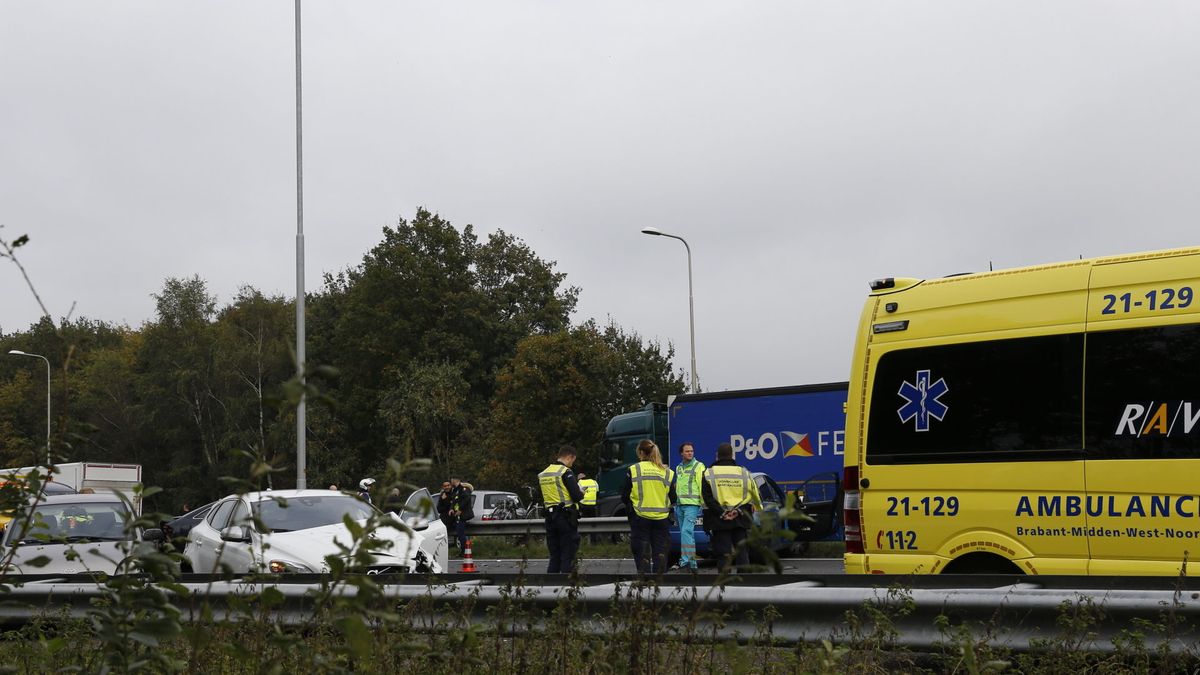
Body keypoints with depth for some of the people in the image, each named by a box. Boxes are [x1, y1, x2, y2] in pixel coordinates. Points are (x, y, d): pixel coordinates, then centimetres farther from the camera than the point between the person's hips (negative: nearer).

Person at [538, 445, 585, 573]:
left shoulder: (543, 474, 11)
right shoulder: (566, 472, -12)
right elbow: (576, 496, -18)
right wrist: (581, 493, 6)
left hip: (550, 518, 7)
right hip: (566, 518, -7)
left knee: (554, 556, 12)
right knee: (568, 555, -2)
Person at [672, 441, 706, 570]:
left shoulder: (699, 466, -3)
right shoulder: (678, 468, 19)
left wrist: (703, 503, -15)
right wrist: (675, 504, 24)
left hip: (692, 504, -8)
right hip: (680, 505, 8)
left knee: (686, 531, -20)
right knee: (686, 533, 10)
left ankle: (686, 559, -24)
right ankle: (692, 563, 15)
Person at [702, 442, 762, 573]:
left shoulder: (709, 474, -2)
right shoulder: (743, 472, 4)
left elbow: (708, 498, -10)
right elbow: (754, 494, 3)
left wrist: (721, 513, -12)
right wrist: (739, 511, 2)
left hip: (719, 521, -2)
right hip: (740, 520, 2)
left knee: (724, 554, 0)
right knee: (742, 552, 8)